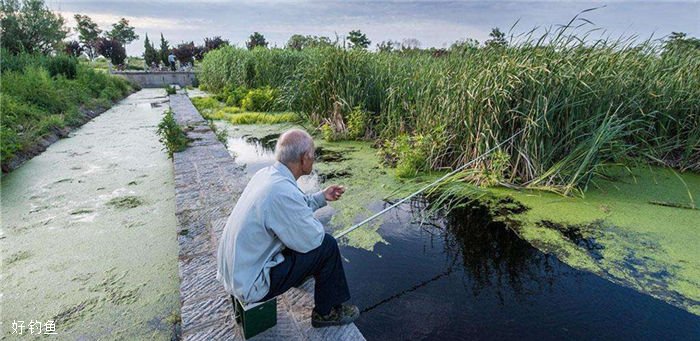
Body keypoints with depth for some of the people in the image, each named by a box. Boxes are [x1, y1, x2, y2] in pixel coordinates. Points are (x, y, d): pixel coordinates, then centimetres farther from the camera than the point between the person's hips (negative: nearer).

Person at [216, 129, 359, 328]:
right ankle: (327, 312, 14)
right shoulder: (283, 191, -30)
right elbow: (313, 240, -19)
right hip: (250, 285, -9)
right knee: (327, 246, -5)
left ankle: (300, 274, 40)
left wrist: (322, 197, 9)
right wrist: (316, 225, 1)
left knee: (302, 232, 18)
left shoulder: (265, 173, -2)